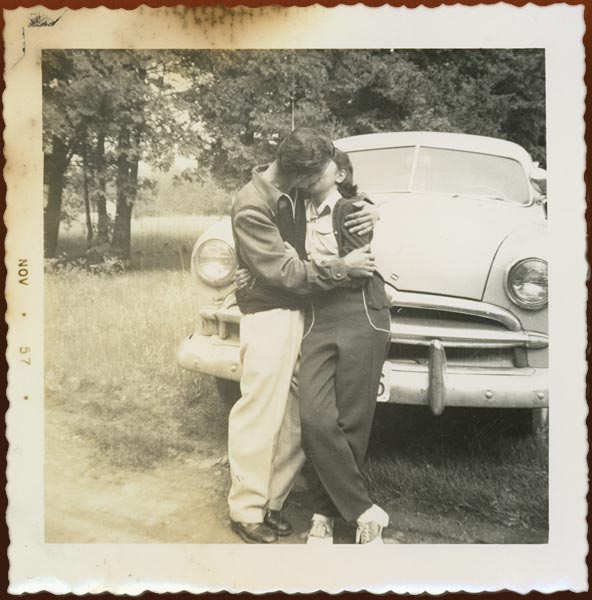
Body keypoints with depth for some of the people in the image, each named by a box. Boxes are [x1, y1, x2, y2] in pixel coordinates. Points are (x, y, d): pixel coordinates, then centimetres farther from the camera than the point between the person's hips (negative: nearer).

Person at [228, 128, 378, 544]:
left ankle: (271, 501, 23)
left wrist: (365, 212, 0)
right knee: (260, 417, -1)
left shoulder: (299, 193, 5)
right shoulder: (251, 208, -17)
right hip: (270, 317, -7)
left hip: (302, 312, 8)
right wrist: (342, 268, -14)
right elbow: (284, 271, -18)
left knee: (292, 419, 10)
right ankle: (247, 511, 13)